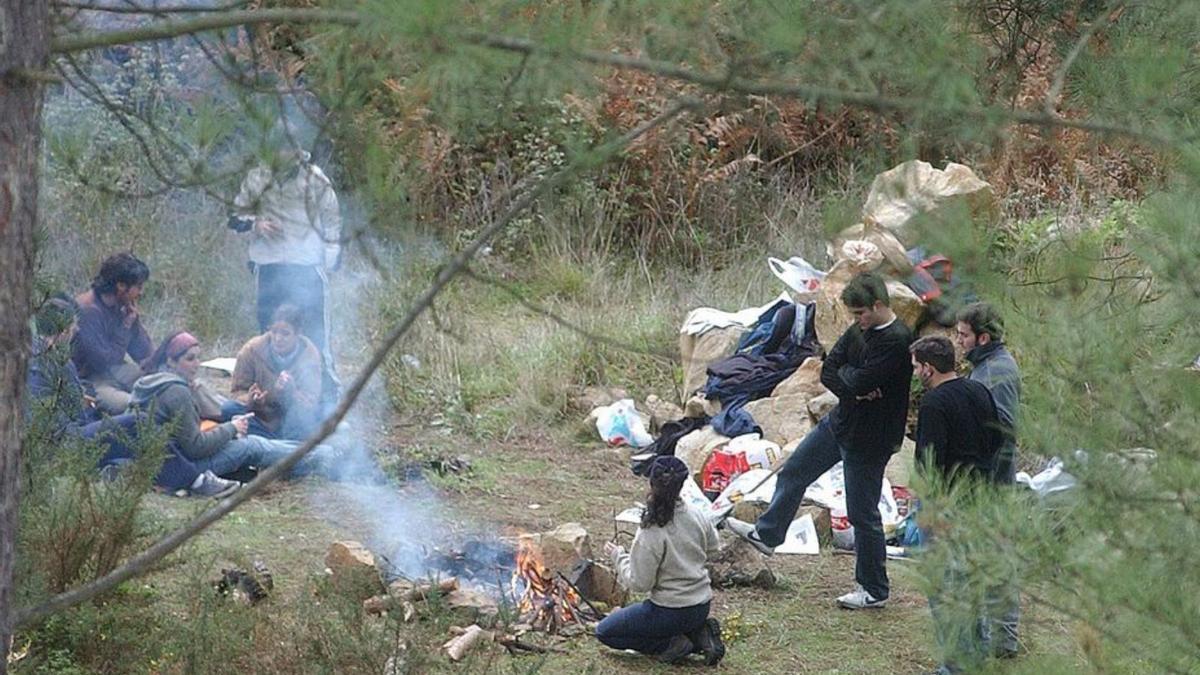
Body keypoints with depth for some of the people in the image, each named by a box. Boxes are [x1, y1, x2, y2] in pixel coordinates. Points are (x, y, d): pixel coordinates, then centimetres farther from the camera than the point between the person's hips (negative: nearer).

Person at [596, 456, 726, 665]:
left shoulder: (650, 534, -25)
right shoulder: (698, 518, -7)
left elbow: (639, 583, -19)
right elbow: (712, 548, 13)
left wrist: (618, 556, -5)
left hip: (671, 612, -7)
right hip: (703, 606, 7)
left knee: (605, 632, 8)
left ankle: (670, 645, -3)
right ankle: (698, 635, 10)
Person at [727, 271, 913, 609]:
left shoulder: (897, 341, -25)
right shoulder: (859, 331, 2)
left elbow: (860, 380, -30)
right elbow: (828, 372, 1)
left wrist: (845, 372, -8)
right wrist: (854, 389, -17)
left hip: (867, 438, -9)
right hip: (840, 422, 9)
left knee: (863, 514, 2)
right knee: (793, 473, 21)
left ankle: (874, 590, 16)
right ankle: (768, 533, 42)